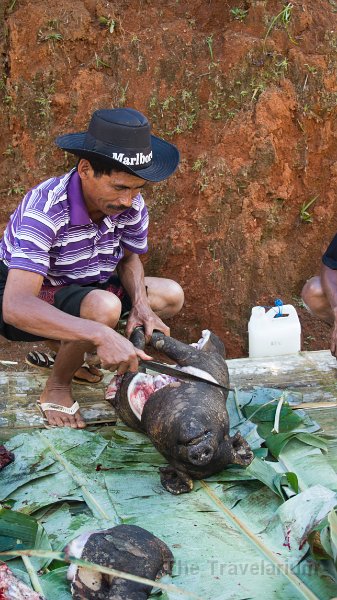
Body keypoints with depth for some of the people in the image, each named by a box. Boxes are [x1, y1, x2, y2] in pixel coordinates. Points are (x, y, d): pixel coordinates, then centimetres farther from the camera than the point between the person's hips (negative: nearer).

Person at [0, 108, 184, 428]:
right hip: (27, 297, -7)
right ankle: (57, 388, -7)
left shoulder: (132, 205, -16)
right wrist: (101, 335, -55)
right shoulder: (44, 211, -35)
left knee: (172, 296, 1)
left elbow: (129, 258, 5)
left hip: (83, 288, 7)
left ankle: (66, 350, 5)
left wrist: (140, 304, -18)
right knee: (105, 307, -35)